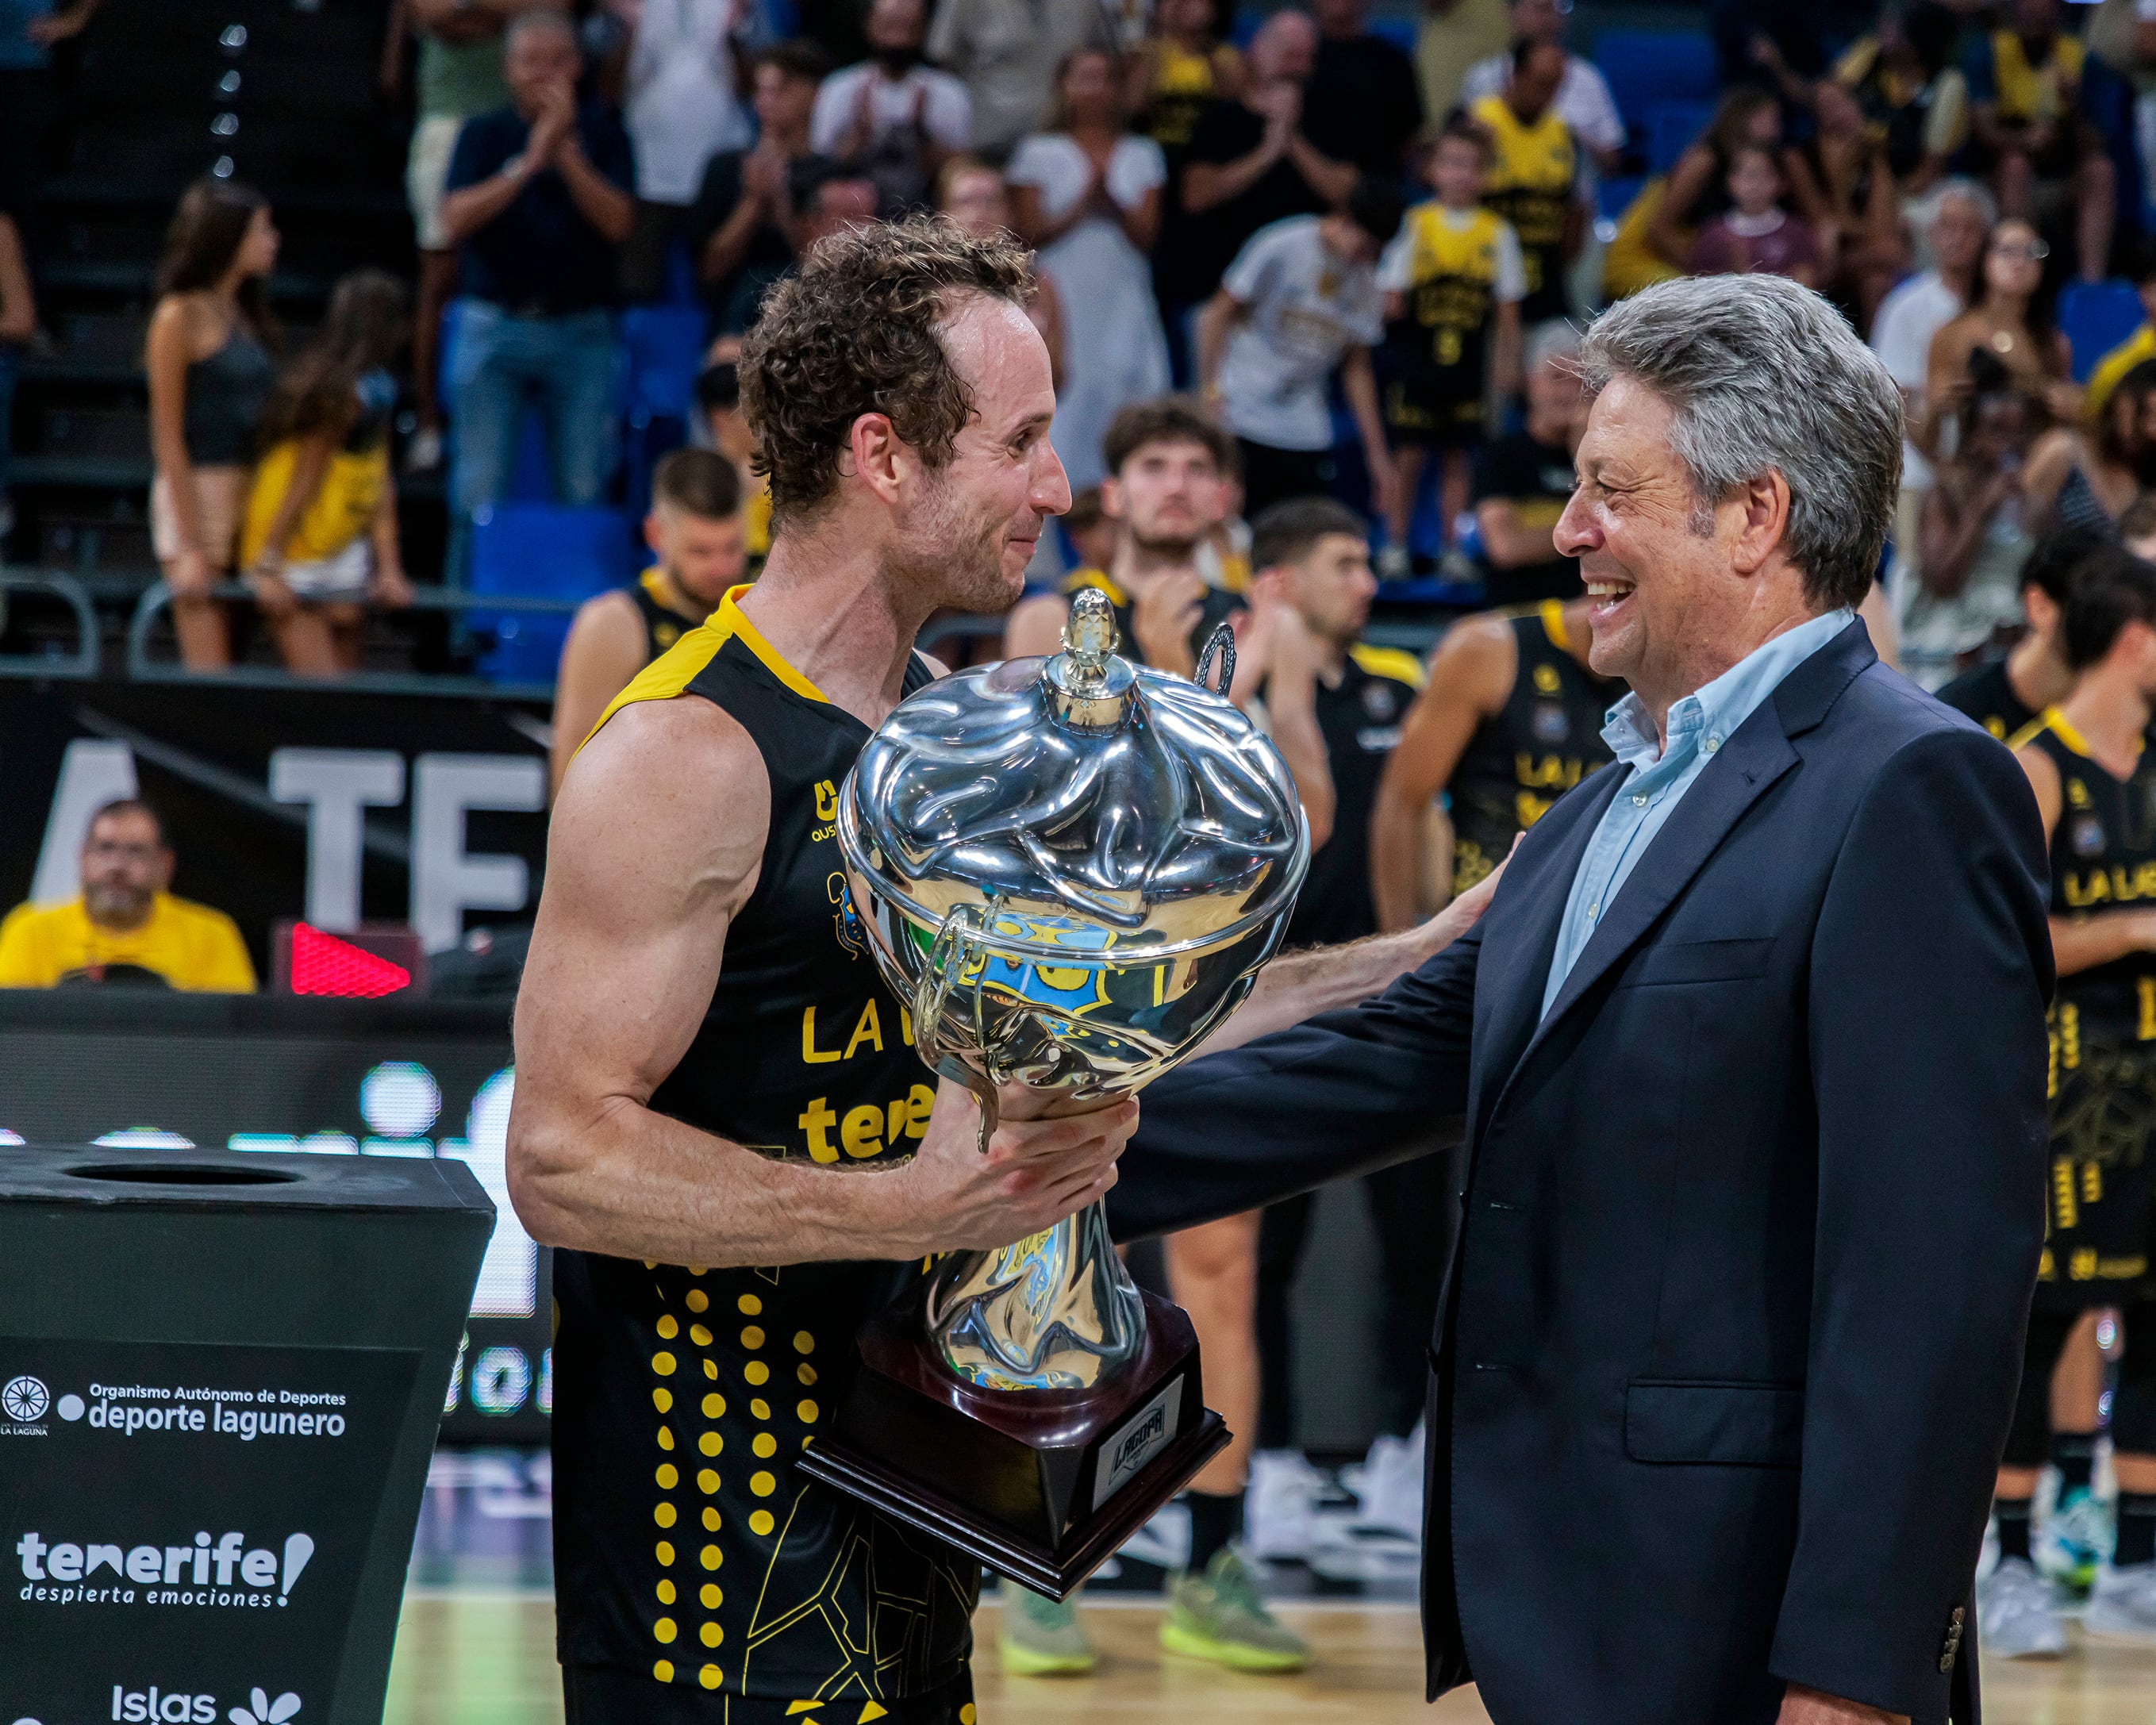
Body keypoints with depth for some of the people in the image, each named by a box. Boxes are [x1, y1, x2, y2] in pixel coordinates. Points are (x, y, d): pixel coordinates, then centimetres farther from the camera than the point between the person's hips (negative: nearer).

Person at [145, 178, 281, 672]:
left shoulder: (247, 315, 14)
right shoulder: (180, 316, -6)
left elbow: (260, 426, 13)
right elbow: (167, 438, -9)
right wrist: (189, 547, -13)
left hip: (249, 502, 7)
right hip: (196, 501, -7)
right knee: (207, 675, -9)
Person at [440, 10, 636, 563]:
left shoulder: (602, 135, 7)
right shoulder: (484, 135, 7)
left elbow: (617, 222, -7)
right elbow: (456, 221, -8)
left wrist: (566, 151, -16)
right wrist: (528, 162, -15)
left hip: (580, 330, 0)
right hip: (496, 326, 0)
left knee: (584, 491, -2)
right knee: (480, 491, -2)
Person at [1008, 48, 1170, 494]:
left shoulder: (1141, 155, 12)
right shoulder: (1039, 153, 6)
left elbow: (1146, 235, 2)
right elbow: (1030, 233, -1)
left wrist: (1113, 204, -15)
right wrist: (1080, 208, -13)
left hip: (1124, 303, 2)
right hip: (1062, 303, -2)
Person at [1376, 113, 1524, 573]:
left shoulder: (1497, 232, 3)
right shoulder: (1414, 225, -2)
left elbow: (1507, 308, 6)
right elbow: (1391, 299, 1)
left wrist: (1508, 363, 3)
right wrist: (1393, 306, -18)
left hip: (1468, 364, 2)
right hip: (1416, 363, -2)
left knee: (1458, 456, 8)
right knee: (1408, 456, 2)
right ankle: (1395, 547, 12)